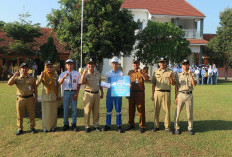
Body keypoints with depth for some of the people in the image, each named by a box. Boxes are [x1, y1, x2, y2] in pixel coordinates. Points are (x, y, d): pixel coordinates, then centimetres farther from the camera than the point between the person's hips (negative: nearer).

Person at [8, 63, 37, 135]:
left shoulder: (32, 78, 6)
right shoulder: (17, 78, 4)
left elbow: (35, 88, 10)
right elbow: (9, 83, -12)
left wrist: (35, 97, 4)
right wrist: (14, 75, -15)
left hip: (30, 98, 0)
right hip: (20, 99, 0)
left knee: (32, 114, 7)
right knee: (20, 115, 6)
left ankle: (32, 127, 22)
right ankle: (20, 129, 20)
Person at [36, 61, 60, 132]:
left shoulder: (55, 75, 5)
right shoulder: (43, 75, -3)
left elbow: (58, 85, 9)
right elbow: (37, 83, -17)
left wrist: (58, 95, 5)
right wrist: (41, 76, -32)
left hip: (54, 96, 2)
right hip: (45, 96, -2)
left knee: (54, 112, 8)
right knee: (46, 112, 3)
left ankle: (53, 126, 22)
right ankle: (45, 127, 17)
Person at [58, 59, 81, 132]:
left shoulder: (77, 74, 3)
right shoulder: (63, 74, 4)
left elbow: (79, 84, 3)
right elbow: (59, 83, -10)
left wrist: (77, 93, -6)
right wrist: (64, 77, -27)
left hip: (74, 92, 0)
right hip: (66, 92, 1)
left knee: (74, 109, 5)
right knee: (65, 109, 7)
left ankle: (74, 124, 19)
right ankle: (66, 124, 22)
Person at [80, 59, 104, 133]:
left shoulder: (98, 73, 9)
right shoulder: (86, 74, -4)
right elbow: (82, 82, -21)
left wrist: (102, 92, 17)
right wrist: (84, 73, -27)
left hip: (97, 94, 4)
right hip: (88, 94, -4)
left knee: (96, 111, 10)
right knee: (87, 111, 0)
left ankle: (96, 125, 23)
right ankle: (87, 126, 12)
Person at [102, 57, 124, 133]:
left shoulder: (121, 73, 5)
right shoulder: (108, 74, 10)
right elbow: (106, 83, 11)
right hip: (110, 93, 1)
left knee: (118, 110, 4)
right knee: (109, 109, 6)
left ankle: (119, 126, 13)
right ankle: (108, 125, 17)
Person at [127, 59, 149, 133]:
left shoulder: (142, 72, 3)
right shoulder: (130, 72, 14)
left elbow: (147, 79, -13)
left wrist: (141, 73, -25)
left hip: (140, 93, -4)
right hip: (131, 93, 4)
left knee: (141, 110, -2)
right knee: (131, 109, 9)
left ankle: (142, 126, 7)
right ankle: (131, 124, 23)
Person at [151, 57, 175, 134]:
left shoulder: (170, 72, 8)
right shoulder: (156, 72, 13)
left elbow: (173, 83, 3)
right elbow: (153, 84, 12)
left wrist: (171, 77, -16)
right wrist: (152, 94, 7)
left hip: (166, 93, -1)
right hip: (157, 92, 1)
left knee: (167, 110, -1)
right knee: (156, 110, 4)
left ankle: (167, 127, 8)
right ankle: (156, 126, 15)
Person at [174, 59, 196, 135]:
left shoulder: (192, 75, 9)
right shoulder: (179, 75, 8)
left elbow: (194, 84, -8)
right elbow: (176, 86, 6)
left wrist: (190, 75, -15)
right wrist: (176, 97, -1)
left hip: (189, 95, 1)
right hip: (180, 95, 0)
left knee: (190, 112, 5)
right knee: (177, 112, 0)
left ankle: (190, 128, 19)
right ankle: (176, 127, 12)